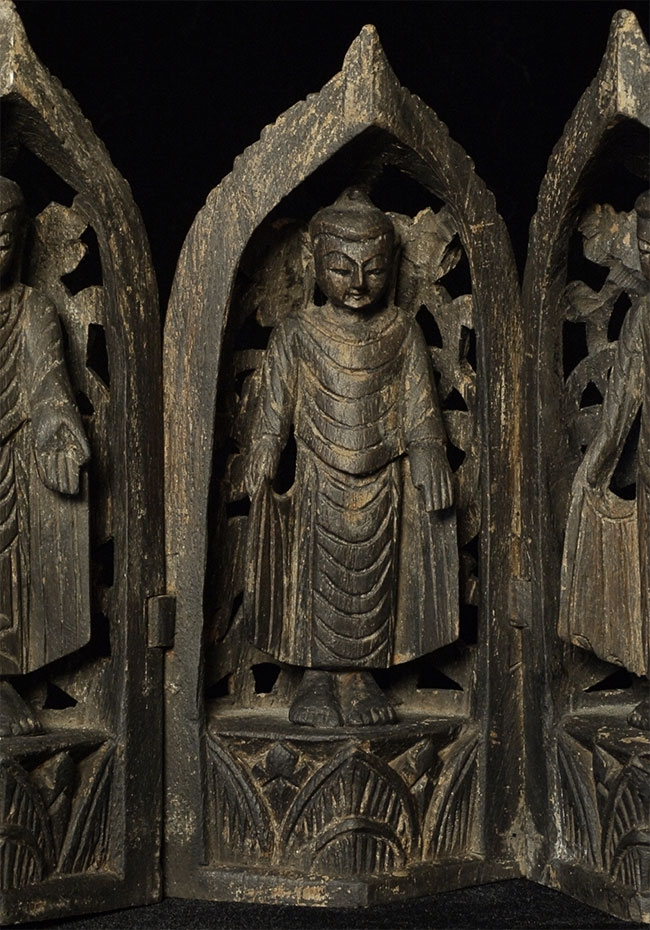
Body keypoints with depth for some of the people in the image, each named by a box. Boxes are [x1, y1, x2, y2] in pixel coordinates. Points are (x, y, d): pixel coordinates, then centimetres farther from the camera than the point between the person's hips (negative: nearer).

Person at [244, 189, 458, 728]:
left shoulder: (402, 332, 0)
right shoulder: (297, 333, -2)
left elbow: (419, 409, 4)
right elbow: (274, 408, 1)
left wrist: (428, 465, 2)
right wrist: (262, 466, -3)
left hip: (382, 488, 1)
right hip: (320, 484, -1)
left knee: (373, 580, 7)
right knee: (318, 581, 5)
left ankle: (361, 677, 20)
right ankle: (318, 679, 17)